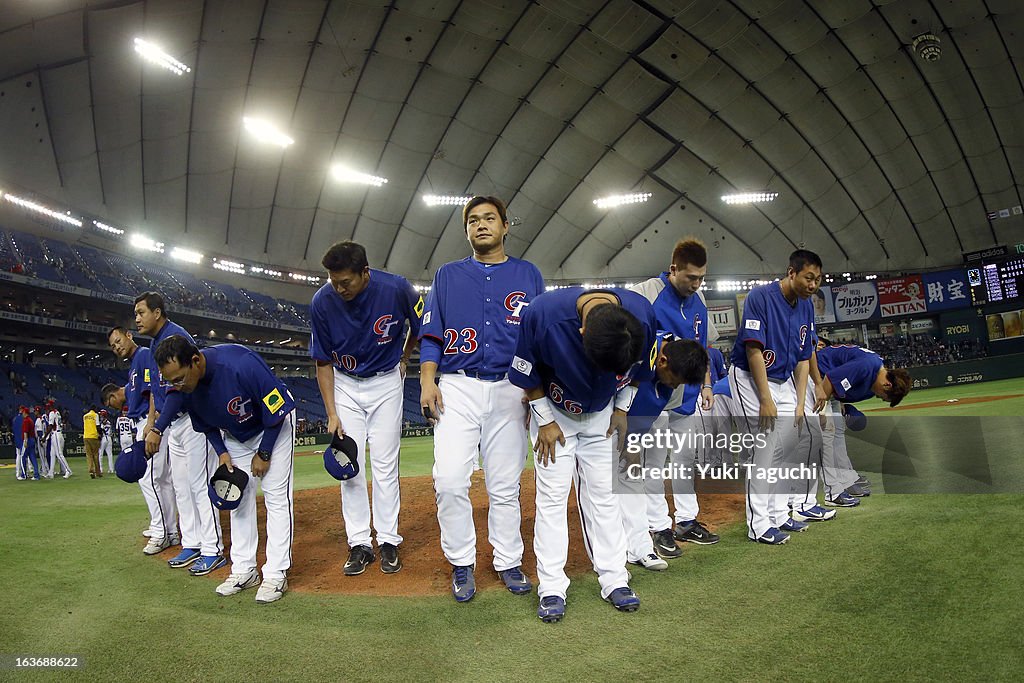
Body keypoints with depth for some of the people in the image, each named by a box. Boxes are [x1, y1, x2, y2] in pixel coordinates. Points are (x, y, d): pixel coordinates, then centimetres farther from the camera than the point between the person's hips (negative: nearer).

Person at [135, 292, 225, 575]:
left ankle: (213, 551, -2)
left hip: (195, 418, -10)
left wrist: (158, 429, -26)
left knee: (200, 485, -8)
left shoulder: (176, 337, -17)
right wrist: (150, 421, 14)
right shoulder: (154, 343, 15)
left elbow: (176, 390, -24)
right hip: (174, 423, 10)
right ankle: (192, 545, 23)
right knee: (181, 487, 14)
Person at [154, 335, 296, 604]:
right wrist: (221, 452, -11)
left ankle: (276, 574, -6)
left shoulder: (241, 365, -40)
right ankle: (244, 570, 15)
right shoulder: (184, 387, -20)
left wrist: (264, 453, -19)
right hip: (235, 435, 6)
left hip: (274, 426, -6)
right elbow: (206, 425, 2)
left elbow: (276, 410, -27)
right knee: (239, 496, 7)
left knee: (276, 495, -10)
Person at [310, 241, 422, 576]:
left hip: (386, 382, -1)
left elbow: (420, 325, 0)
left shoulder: (396, 289, -24)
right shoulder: (322, 302, -19)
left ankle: (388, 541, 11)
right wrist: (332, 414, -11)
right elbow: (323, 361, -8)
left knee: (385, 464, 0)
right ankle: (360, 543, 10)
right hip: (345, 385, 2)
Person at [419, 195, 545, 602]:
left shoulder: (528, 275, 12)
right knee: (450, 480, -10)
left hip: (510, 390, 0)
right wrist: (427, 381, -5)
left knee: (506, 485, 4)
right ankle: (461, 563, 7)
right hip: (457, 388, 0)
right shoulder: (448, 275, 13)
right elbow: (430, 335, 10)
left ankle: (508, 562, 20)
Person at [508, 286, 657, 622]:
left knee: (603, 494, 6)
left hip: (602, 416, 2)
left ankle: (615, 580, 15)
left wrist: (621, 409, -2)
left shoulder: (643, 316, -27)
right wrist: (545, 420, -12)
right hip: (554, 413, -2)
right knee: (552, 495, -3)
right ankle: (551, 588, 5)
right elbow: (527, 374, -17)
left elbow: (638, 369, -3)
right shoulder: (541, 314, -36)